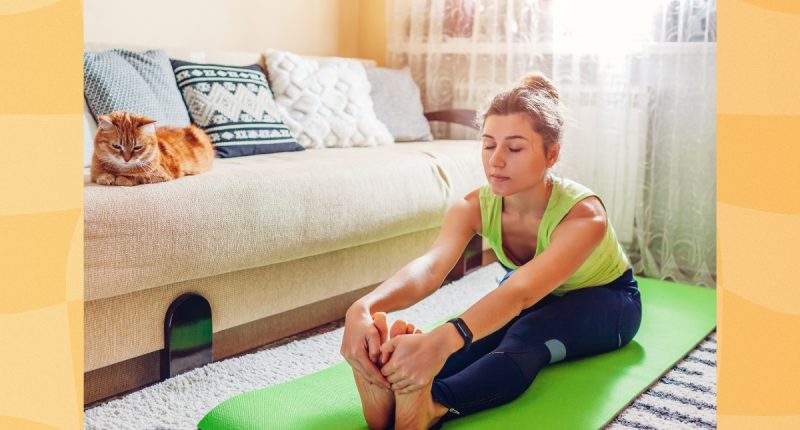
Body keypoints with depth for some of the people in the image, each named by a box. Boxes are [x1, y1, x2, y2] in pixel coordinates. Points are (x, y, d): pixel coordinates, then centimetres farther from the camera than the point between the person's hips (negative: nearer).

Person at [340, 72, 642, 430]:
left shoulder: (584, 215, -37)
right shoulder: (474, 207, -24)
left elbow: (522, 291, -54)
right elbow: (430, 266, -44)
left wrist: (442, 340, -73)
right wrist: (363, 309, -66)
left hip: (606, 298, -4)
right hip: (539, 298, 4)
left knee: (527, 336, -38)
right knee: (484, 326, -33)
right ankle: (390, 390, -55)